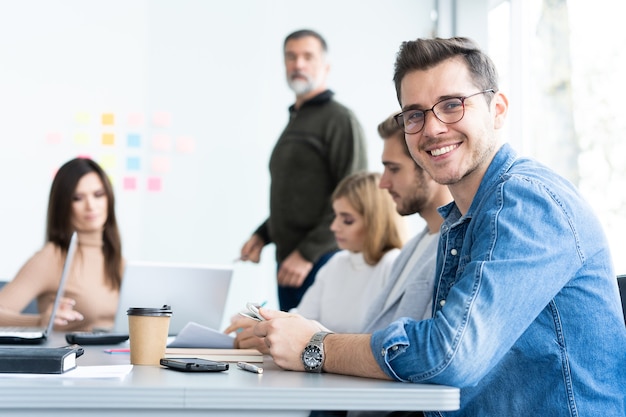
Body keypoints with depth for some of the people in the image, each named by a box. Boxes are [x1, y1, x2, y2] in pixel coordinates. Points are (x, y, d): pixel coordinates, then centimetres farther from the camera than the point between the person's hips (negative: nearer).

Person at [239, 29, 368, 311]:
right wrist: (262, 234, 13)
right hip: (288, 261, 8)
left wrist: (307, 252, -18)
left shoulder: (339, 119, -6)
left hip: (322, 261, -8)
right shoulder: (294, 122, 21)